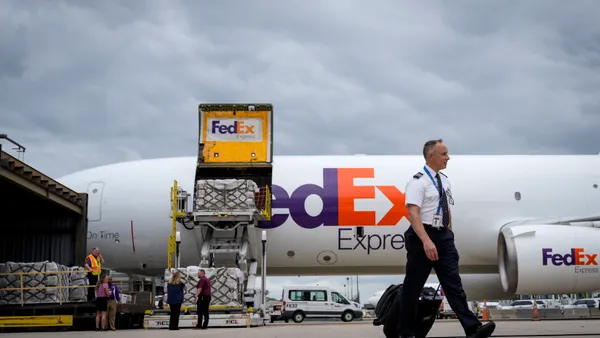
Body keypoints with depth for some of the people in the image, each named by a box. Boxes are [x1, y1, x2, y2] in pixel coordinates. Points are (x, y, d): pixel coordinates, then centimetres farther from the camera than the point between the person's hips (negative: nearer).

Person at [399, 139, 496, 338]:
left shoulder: (445, 181, 13)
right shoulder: (418, 182, -12)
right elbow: (413, 213, -21)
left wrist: (448, 236, 17)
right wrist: (426, 241, -30)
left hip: (443, 236, 7)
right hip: (422, 236, -7)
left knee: (453, 284, 0)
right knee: (413, 287, 3)